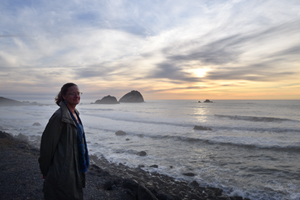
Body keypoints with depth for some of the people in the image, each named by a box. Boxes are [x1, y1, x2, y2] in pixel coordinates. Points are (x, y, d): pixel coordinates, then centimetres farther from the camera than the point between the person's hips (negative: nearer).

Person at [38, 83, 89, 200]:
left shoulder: (75, 114, 6)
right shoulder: (59, 116, -22)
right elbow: (48, 143, -18)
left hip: (75, 167, 8)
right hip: (63, 169, -8)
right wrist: (45, 170, -8)